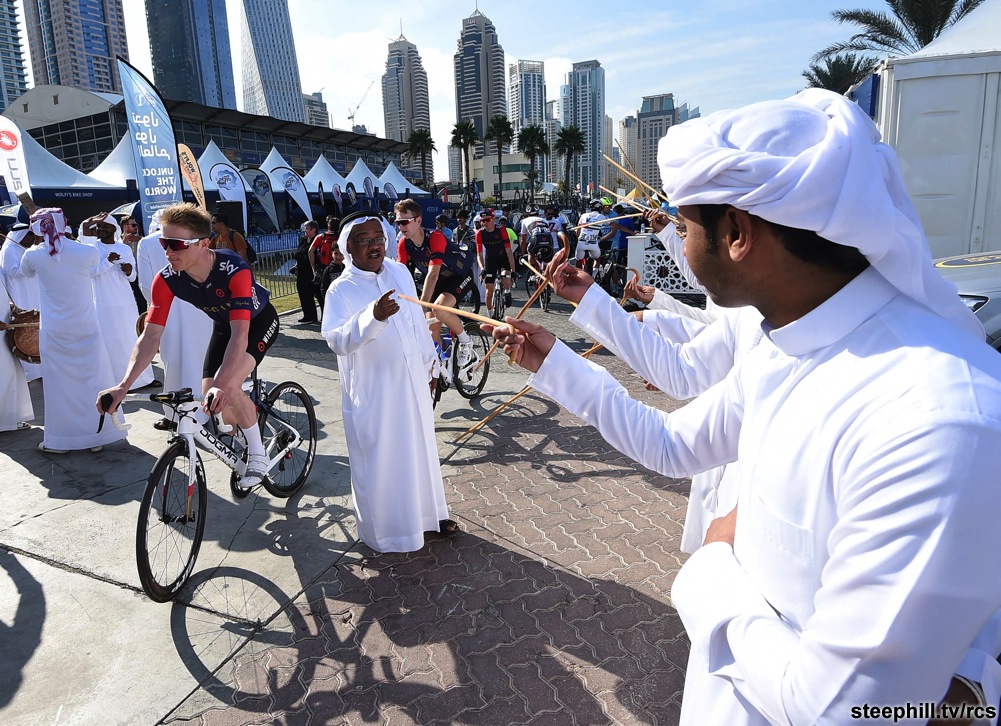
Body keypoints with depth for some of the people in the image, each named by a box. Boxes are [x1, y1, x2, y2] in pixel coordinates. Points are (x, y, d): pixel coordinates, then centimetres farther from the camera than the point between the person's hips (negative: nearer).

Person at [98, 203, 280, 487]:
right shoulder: (166, 279, -24)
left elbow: (240, 334, -46)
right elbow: (150, 336, -23)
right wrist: (124, 386, -35)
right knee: (210, 398, -4)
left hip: (259, 321, -6)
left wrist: (221, 385, -57)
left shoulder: (234, 270, -39)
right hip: (224, 325, 6)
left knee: (226, 388, -27)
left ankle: (258, 454, -6)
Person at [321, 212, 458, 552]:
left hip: (412, 383, 5)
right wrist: (373, 316, -44)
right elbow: (338, 340, -29)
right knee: (378, 458, 5)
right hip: (372, 392, -5)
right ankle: (383, 528, 25)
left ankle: (429, 512, 38)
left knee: (420, 447, 18)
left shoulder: (401, 273, 3)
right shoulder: (341, 290, -13)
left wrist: (429, 363, 19)